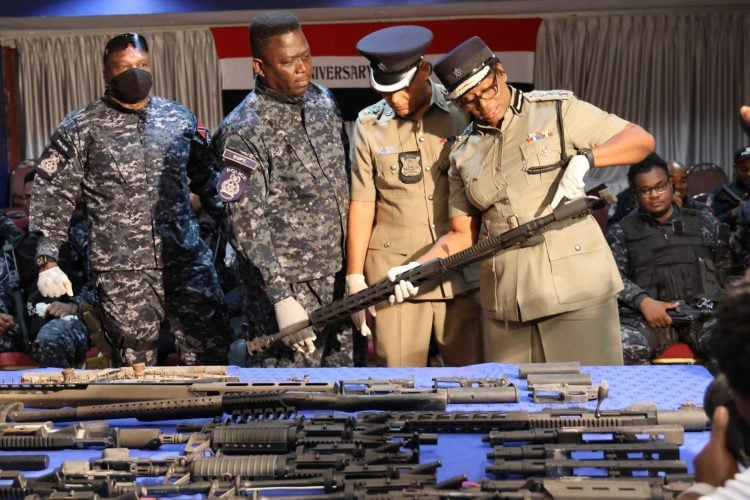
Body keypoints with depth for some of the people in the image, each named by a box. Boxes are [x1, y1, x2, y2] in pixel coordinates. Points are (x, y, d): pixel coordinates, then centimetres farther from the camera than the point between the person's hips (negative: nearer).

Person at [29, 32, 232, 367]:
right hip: (121, 273, -2)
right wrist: (47, 261, -9)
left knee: (211, 352, 4)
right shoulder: (80, 128, -1)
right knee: (134, 363, 8)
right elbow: (52, 196, -2)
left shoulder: (180, 118, 8)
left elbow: (205, 178, 16)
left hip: (189, 261, 3)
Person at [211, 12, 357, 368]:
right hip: (286, 284, -6)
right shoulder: (243, 133, -14)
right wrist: (282, 298, -20)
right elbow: (247, 225, -16)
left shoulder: (323, 101, 7)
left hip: (337, 277, 6)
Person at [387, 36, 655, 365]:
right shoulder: (463, 155, 13)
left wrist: (584, 158, -14)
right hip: (505, 304, 4)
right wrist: (418, 267, -3)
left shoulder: (557, 111, 4)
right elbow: (463, 235, 12)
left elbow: (642, 141, 2)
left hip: (577, 290, -3)